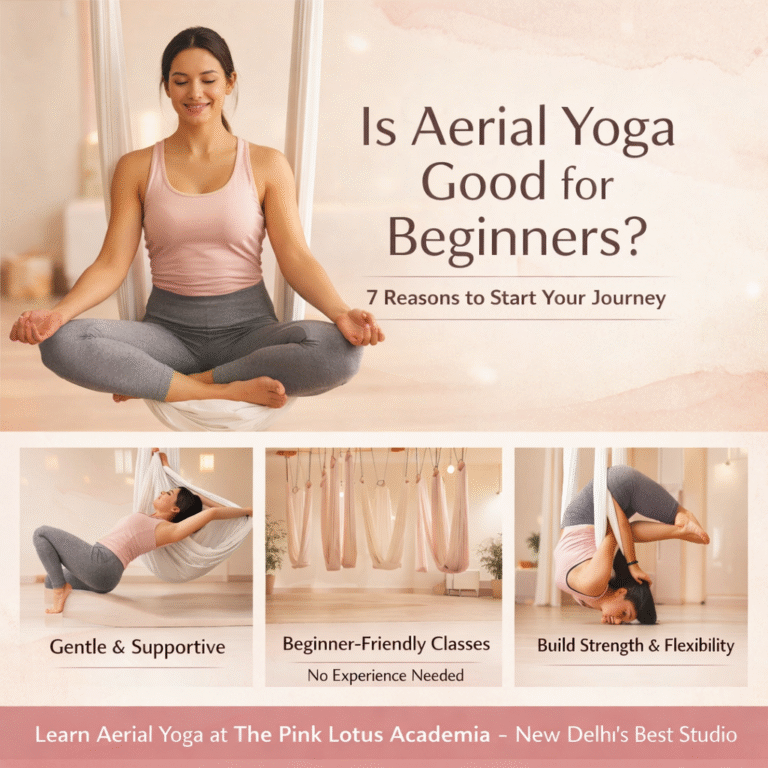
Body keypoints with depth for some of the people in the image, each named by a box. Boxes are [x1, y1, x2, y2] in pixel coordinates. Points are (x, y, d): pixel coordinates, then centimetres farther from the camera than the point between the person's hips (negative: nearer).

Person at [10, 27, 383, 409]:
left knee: (340, 352, -33)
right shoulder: (137, 167, 7)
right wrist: (58, 312, -18)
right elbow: (112, 264, 1)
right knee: (61, 343, -28)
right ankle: (228, 389, -23)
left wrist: (340, 313, -22)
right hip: (169, 329, 0)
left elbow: (296, 257, -2)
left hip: (248, 326, 0)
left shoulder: (266, 165, 5)